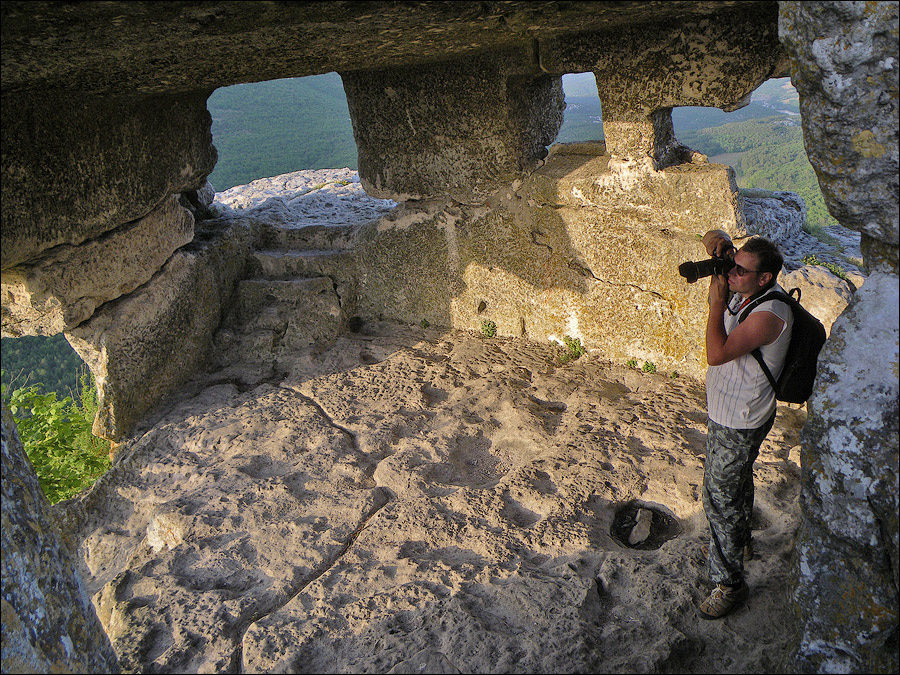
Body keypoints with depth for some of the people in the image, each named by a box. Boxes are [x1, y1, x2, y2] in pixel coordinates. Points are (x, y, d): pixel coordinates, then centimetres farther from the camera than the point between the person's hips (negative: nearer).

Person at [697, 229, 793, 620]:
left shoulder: (770, 313, -30)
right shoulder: (744, 288, -5)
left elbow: (716, 354, -36)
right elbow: (712, 238, 7)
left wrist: (717, 301, -29)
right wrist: (719, 244, -17)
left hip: (740, 421, -9)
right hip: (723, 411, 9)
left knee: (720, 498, 0)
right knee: (735, 483, 29)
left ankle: (729, 583, 16)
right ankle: (740, 540, 52)